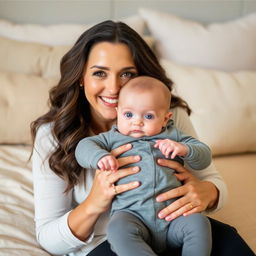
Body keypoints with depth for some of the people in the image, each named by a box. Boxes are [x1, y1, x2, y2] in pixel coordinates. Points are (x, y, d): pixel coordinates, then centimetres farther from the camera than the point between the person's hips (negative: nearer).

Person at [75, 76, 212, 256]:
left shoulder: (173, 136, 16)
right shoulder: (113, 138, 16)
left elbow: (204, 157, 13)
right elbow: (83, 147, 8)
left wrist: (184, 149, -9)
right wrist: (99, 156, -15)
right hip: (131, 213, -1)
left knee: (199, 223, -24)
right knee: (118, 229, -32)